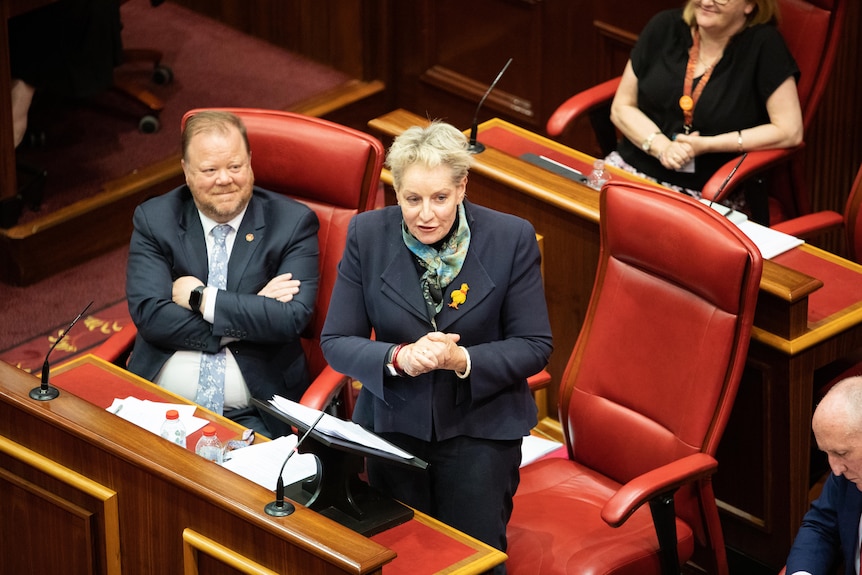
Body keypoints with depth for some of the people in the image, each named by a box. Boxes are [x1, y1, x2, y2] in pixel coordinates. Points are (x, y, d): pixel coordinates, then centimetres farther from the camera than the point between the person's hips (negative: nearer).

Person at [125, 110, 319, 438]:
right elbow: (149, 315, -6)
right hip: (162, 408, 1)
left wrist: (202, 299, -9)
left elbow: (291, 318, -10)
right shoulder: (153, 220, 7)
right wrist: (251, 313, -9)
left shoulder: (292, 223, 4)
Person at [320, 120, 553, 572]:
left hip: (480, 422, -1)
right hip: (394, 420, 1)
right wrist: (399, 358, -22)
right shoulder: (367, 235, -4)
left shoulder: (511, 238, -9)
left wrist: (461, 360, -23)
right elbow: (336, 341, -2)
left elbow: (534, 346, -5)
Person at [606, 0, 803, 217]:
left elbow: (790, 131, -11)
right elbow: (622, 107, 7)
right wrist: (662, 146, -12)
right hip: (634, 169, 4)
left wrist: (707, 145, -14)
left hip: (708, 195, -4)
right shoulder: (665, 27, 3)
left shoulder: (762, 43, -8)